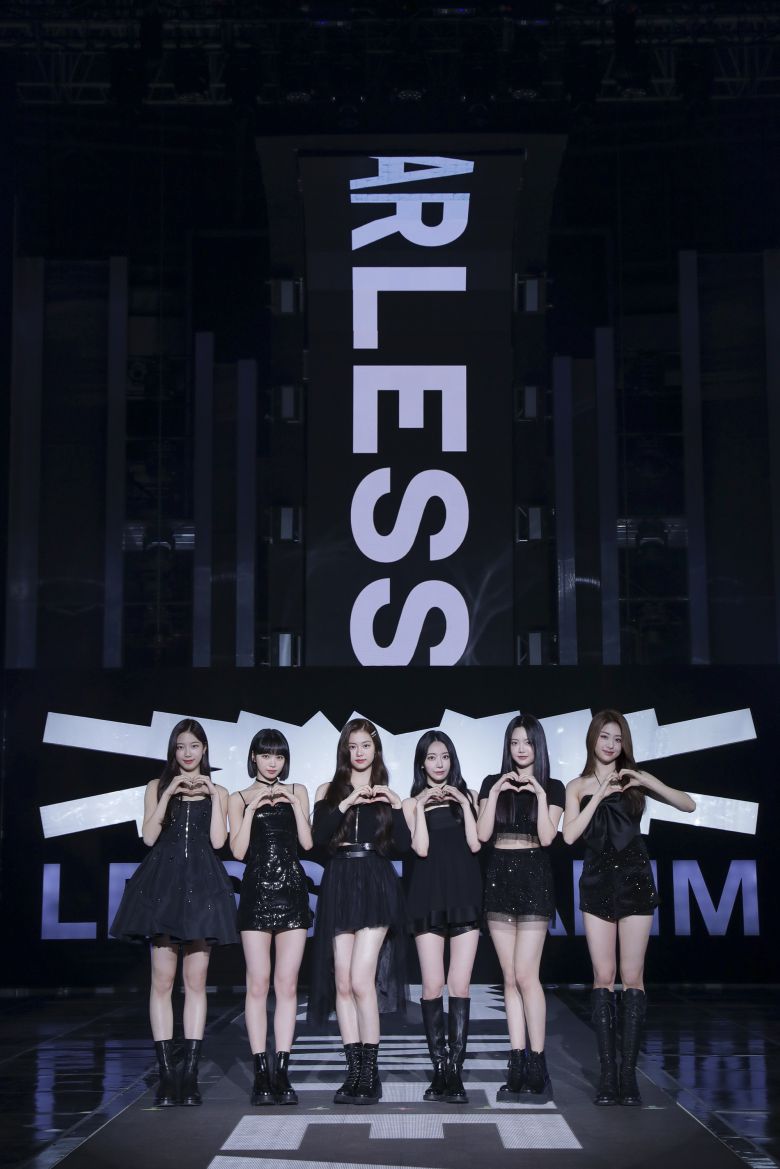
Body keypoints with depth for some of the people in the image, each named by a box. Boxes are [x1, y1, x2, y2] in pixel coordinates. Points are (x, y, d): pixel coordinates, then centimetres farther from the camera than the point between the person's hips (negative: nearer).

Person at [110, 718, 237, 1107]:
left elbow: (218, 840, 0)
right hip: (163, 883, 0)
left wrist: (213, 796, -3)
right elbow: (149, 837, 0)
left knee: (196, 980, -1)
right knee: (162, 979, -5)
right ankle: (166, 1074, -3)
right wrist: (170, 794, -6)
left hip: (202, 885, 0)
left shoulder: (217, 791, 13)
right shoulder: (157, 787, 13)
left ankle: (190, 1073, 1)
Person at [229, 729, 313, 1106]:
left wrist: (294, 804, -5)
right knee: (258, 984, -4)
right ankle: (261, 1072, -2)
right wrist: (252, 808, -8)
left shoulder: (296, 792, 13)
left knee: (287, 984, -2)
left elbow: (307, 842, 5)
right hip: (257, 893, -1)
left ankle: (282, 1071, 0)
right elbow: (238, 851, -1)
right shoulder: (239, 799, 9)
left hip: (292, 891, 1)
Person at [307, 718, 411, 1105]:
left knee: (361, 981, -13)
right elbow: (318, 836, -4)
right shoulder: (329, 791, 12)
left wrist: (395, 805, -7)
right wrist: (348, 803, -13)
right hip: (339, 886, 2)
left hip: (376, 887, -2)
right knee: (342, 983, 0)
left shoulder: (387, 794, 13)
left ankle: (370, 1073, -6)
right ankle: (354, 1071, 6)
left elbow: (403, 845, 3)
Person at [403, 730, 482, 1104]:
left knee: (459, 986, -5)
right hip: (429, 896, 0)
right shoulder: (413, 803, 11)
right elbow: (421, 848, -3)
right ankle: (439, 1070, 0)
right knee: (432, 986, -6)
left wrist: (464, 803, -4)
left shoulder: (466, 796, 13)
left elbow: (474, 844, 1)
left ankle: (455, 1071, -4)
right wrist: (421, 806, -6)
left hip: (464, 894, 0)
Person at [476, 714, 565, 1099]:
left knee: (525, 974, -11)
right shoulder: (492, 784, 10)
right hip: (500, 876, 3)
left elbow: (546, 837, -7)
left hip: (534, 878, -3)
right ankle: (518, 1065, 5)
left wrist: (540, 795, -12)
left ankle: (537, 1063, -5)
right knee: (510, 978, 3)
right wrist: (496, 792, -8)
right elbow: (482, 833, 0)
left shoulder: (552, 788, 4)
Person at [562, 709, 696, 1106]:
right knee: (603, 976, -3)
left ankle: (628, 1071, -1)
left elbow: (688, 805, 1)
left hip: (634, 880, 0)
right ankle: (608, 1070, -1)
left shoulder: (634, 779, 8)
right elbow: (570, 834, -5)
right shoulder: (579, 787, 8)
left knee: (632, 976, -4)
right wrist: (599, 795, -10)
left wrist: (646, 781, -12)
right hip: (597, 882, 0)